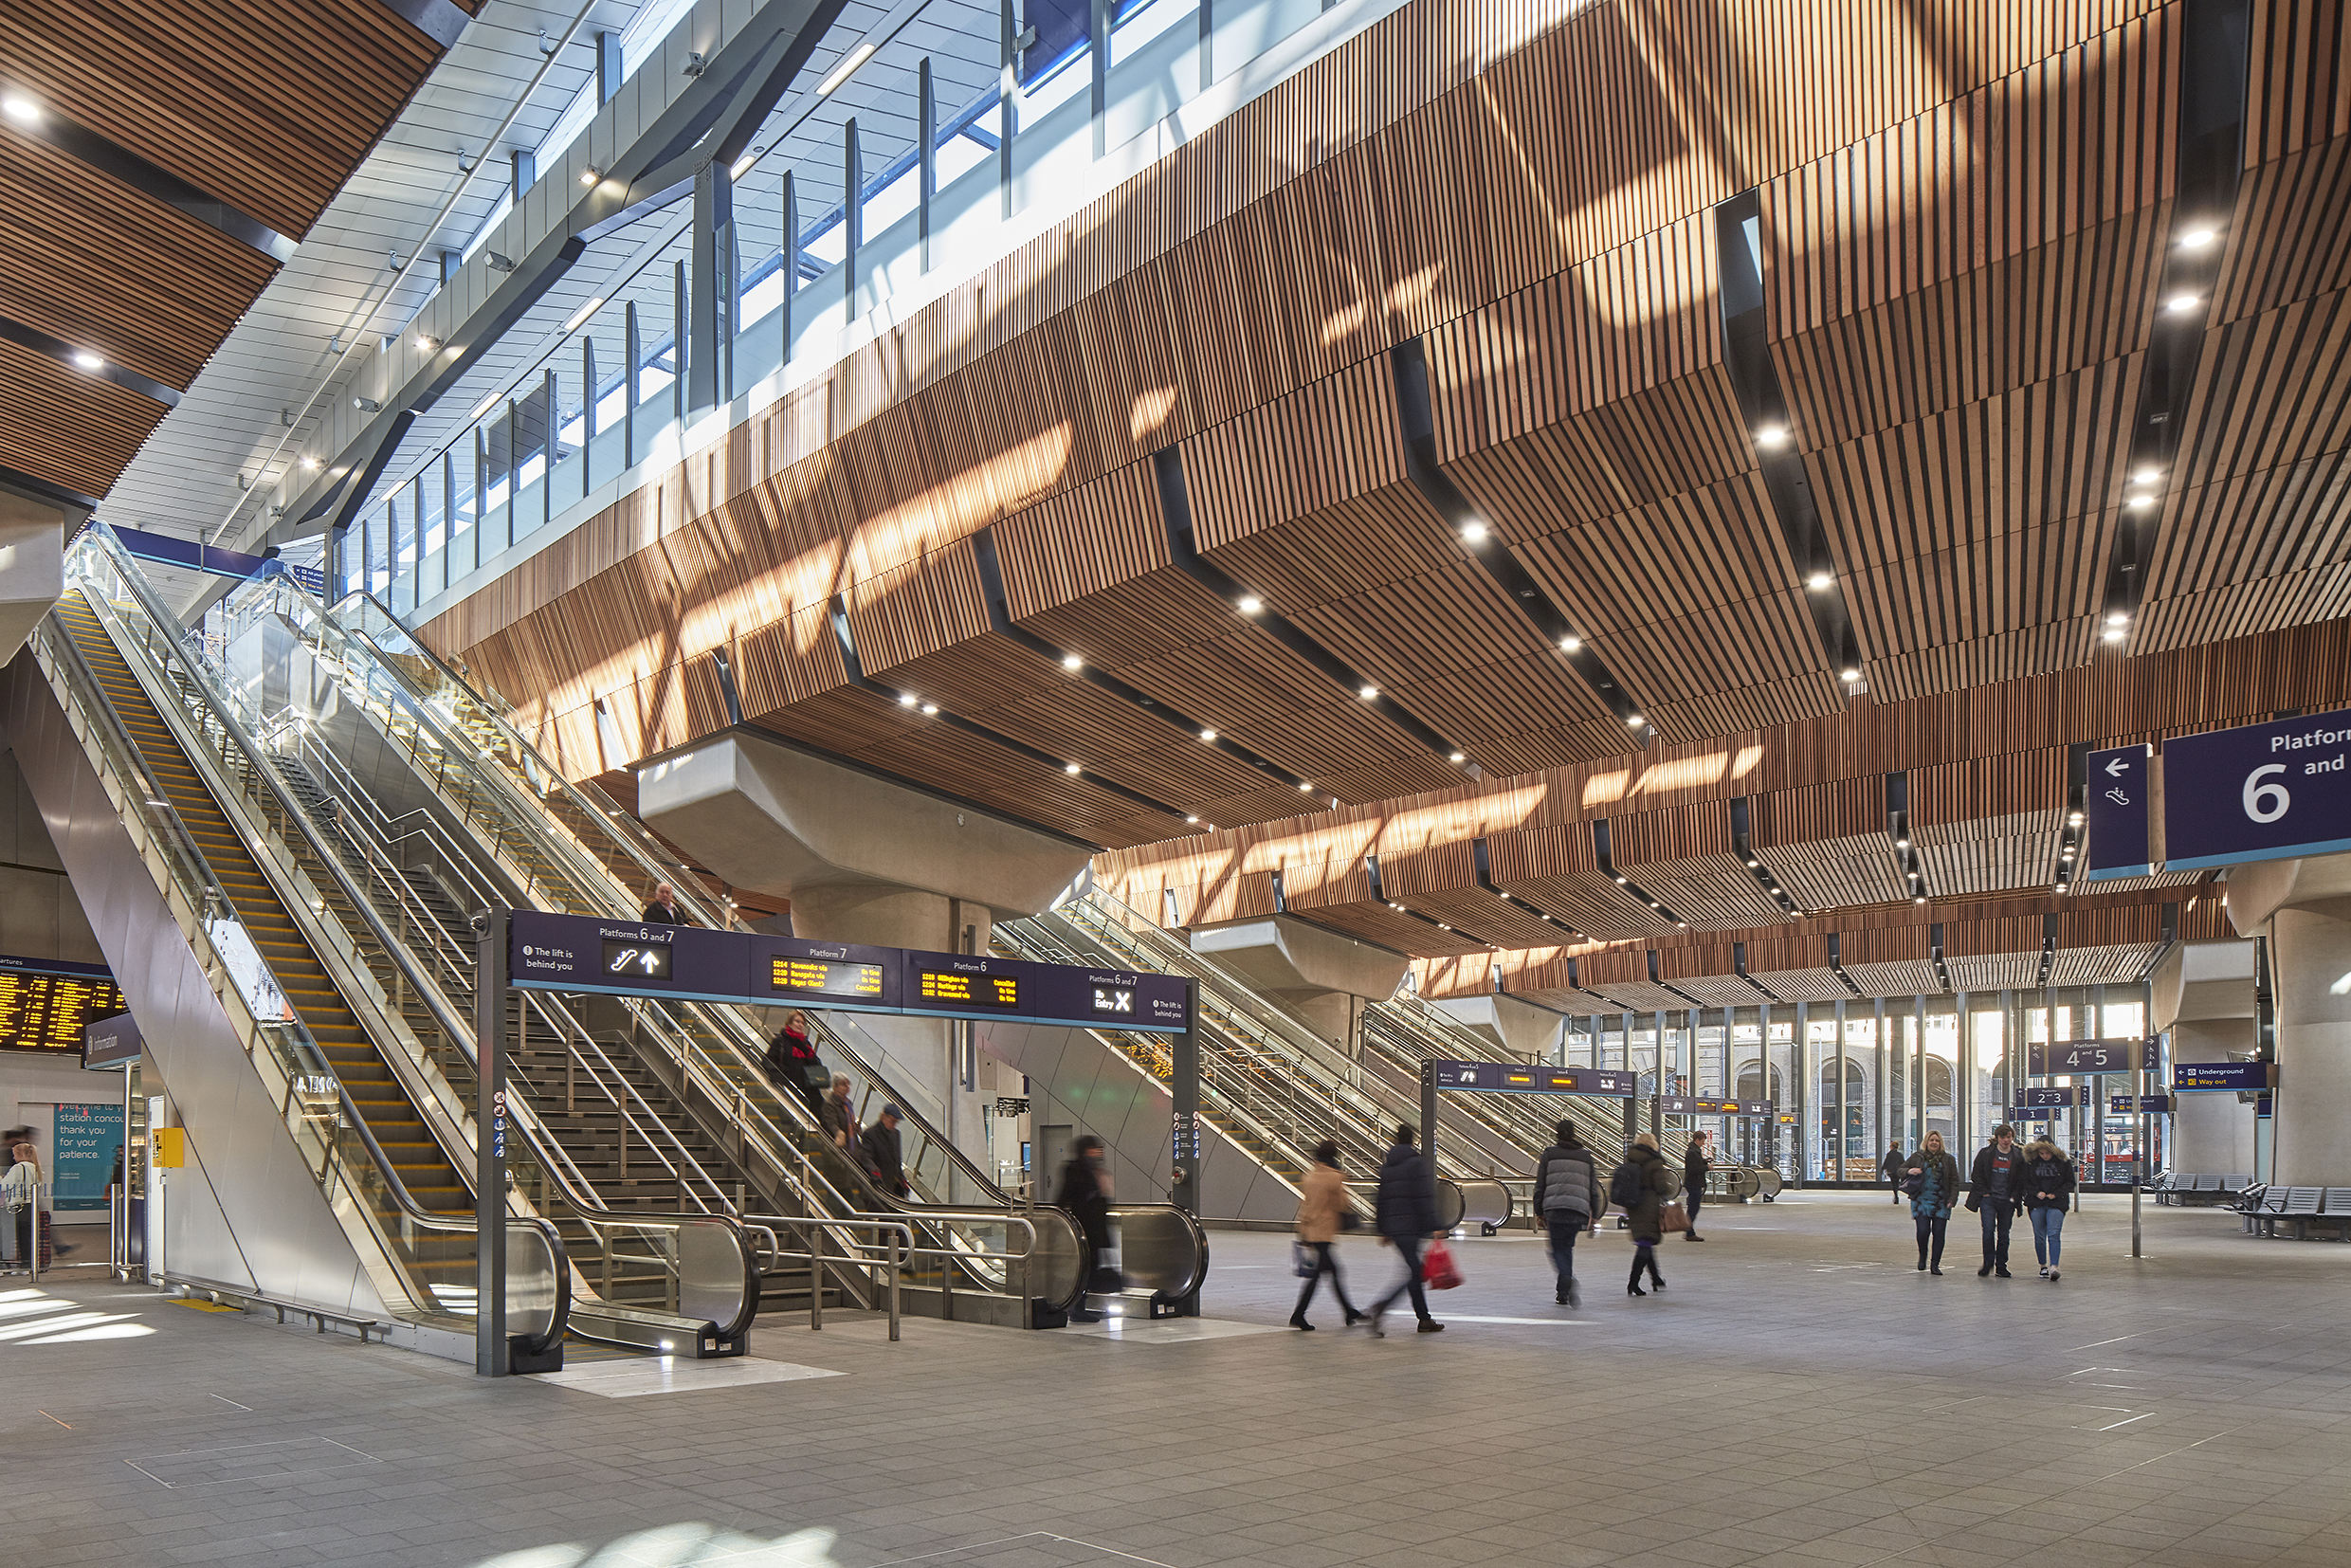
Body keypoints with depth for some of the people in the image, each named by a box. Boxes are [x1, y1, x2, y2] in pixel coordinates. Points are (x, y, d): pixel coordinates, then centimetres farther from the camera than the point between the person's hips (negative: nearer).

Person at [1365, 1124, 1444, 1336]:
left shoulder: (1386, 1165, 14)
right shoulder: (1416, 1163, -9)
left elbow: (1381, 1199, 16)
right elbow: (1424, 1198, -13)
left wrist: (1383, 1231, 21)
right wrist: (1433, 1227, -11)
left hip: (1393, 1227, 8)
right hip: (1411, 1226, -8)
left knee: (1414, 1271, 14)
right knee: (1413, 1273, -6)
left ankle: (1424, 1319, 18)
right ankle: (1381, 1306, -21)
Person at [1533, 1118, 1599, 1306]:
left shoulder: (1549, 1154, 5)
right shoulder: (1586, 1156, 12)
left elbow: (1540, 1185, 4)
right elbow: (1594, 1188, 10)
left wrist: (1539, 1213, 10)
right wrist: (1595, 1217, 13)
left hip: (1555, 1209, -2)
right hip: (1579, 1210, 2)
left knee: (1558, 1249, 4)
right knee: (1566, 1246, 16)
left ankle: (1567, 1278, -25)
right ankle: (1563, 1293, 15)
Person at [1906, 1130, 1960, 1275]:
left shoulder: (1948, 1160, 10)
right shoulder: (1917, 1158, 8)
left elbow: (1955, 1181, 10)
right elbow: (1901, 1170, 12)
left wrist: (1952, 1199, -2)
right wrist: (1909, 1171, -11)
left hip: (1941, 1203, 1)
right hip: (1922, 1201, -1)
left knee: (1938, 1233, -4)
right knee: (1923, 1230, -11)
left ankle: (1935, 1265, 7)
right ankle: (1922, 1256, 17)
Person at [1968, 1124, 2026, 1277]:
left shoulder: (2018, 1156, 5)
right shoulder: (1986, 1153, 3)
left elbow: (2021, 1180, 9)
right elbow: (1976, 1175, 5)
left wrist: (2014, 1197, -2)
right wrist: (1984, 1193, -4)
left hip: (2007, 1201, 1)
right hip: (1988, 1199, -1)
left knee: (2003, 1234, 5)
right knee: (1988, 1230, -13)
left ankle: (2001, 1266, 14)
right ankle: (1988, 1263, -3)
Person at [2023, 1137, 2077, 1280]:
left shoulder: (2063, 1162, -1)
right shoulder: (2030, 1162, 2)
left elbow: (2070, 1182, 5)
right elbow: (2025, 1182, 8)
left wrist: (2056, 1194, -8)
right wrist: (2037, 1193, -9)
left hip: (2056, 1203, -2)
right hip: (2036, 1204, 2)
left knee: (2053, 1235, -14)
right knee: (2039, 1236, 6)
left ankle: (2054, 1267, -20)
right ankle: (2043, 1266, 18)